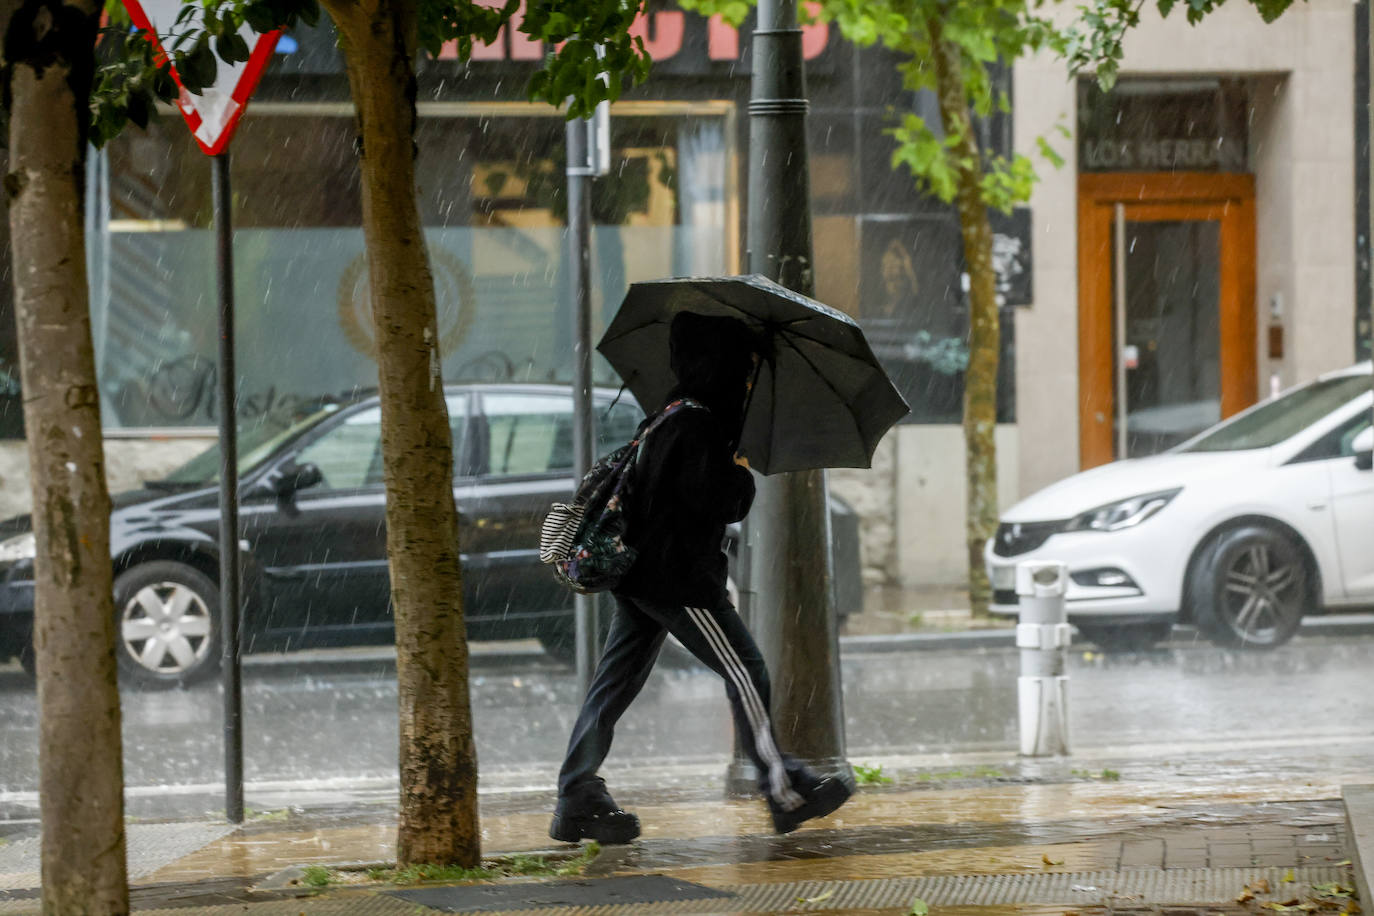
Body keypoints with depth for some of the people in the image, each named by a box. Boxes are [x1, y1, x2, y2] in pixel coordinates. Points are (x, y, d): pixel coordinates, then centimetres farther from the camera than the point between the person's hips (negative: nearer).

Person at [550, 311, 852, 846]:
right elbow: (714, 503, -22)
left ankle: (578, 801, 4)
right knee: (744, 672, -2)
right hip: (678, 577, -10)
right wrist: (742, 476, -4)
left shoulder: (670, 418, 15)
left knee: (616, 683, 6)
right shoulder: (700, 425, -15)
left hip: (638, 574, 10)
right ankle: (785, 792, 1)